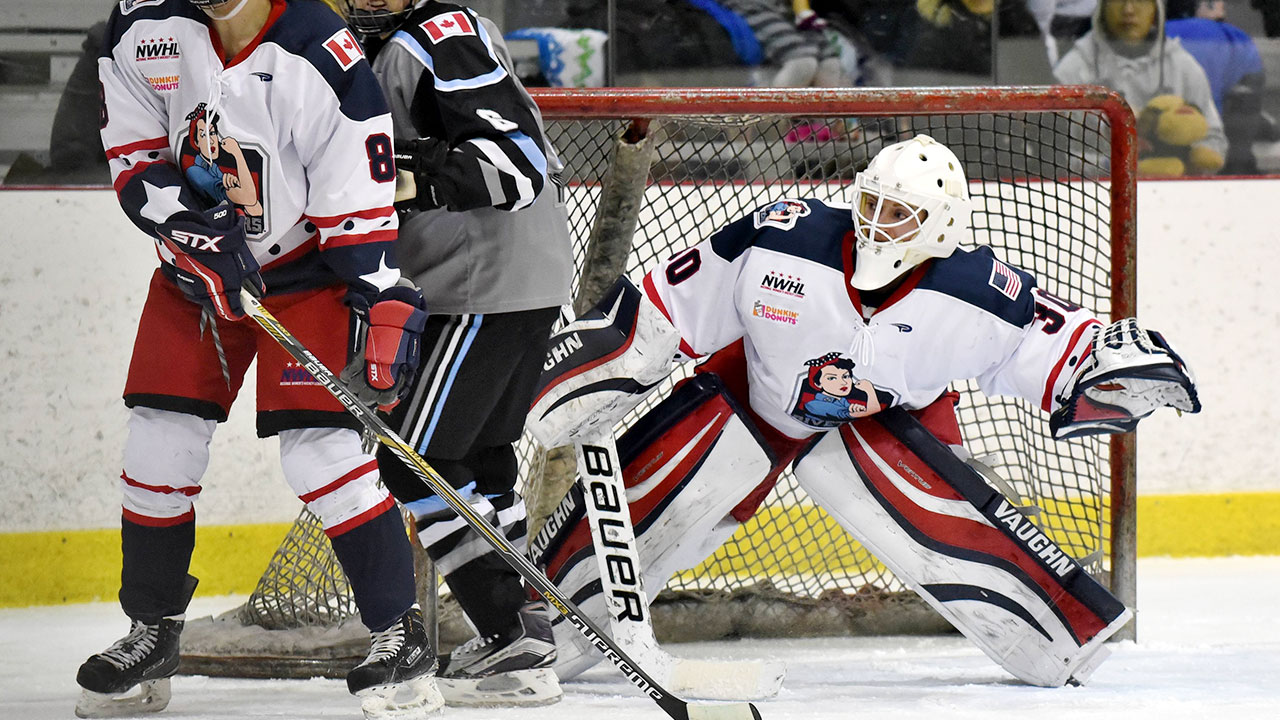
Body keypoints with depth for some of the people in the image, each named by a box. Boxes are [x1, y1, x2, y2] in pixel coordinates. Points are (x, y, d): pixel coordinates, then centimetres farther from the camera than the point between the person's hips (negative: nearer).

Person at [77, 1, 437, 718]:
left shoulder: (323, 59, -25)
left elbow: (360, 200, -21)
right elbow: (133, 157, -6)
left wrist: (384, 309, -25)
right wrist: (194, 229, -22)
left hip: (303, 267, -4)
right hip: (195, 266, 4)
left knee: (321, 447, -15)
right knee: (160, 445, 2)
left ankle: (401, 634, -5)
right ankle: (152, 635, 19)